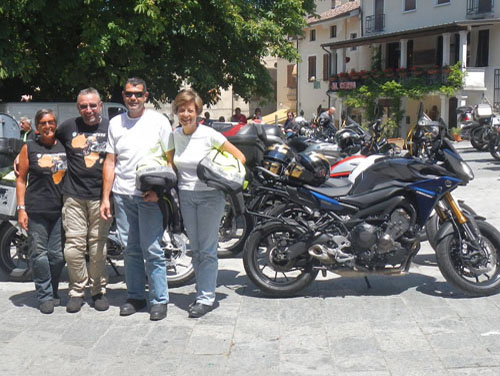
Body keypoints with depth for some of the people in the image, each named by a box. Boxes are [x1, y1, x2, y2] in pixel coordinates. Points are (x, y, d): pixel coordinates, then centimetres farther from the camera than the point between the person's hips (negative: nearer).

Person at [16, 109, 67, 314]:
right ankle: (45, 297, 8)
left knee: (58, 255, 2)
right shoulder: (29, 148, 5)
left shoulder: (65, 147, 12)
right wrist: (21, 208, -4)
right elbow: (21, 179, 4)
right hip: (36, 210, -2)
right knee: (39, 254, -2)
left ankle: (53, 291, 21)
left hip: (61, 210, 2)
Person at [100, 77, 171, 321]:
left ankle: (159, 300, 5)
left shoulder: (158, 121, 1)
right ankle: (135, 296, 21)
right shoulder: (115, 123, 12)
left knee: (152, 250, -4)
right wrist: (105, 198, 7)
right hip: (122, 194, 4)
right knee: (130, 250, 10)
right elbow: (110, 162, 12)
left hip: (150, 195, -4)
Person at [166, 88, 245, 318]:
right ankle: (203, 291, 21)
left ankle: (206, 298, 3)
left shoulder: (209, 135, -9)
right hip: (185, 196, 5)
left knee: (207, 249, -3)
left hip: (210, 196, -5)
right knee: (195, 249, 11)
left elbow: (239, 157, -5)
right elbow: (169, 164, 19)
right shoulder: (174, 135, 5)